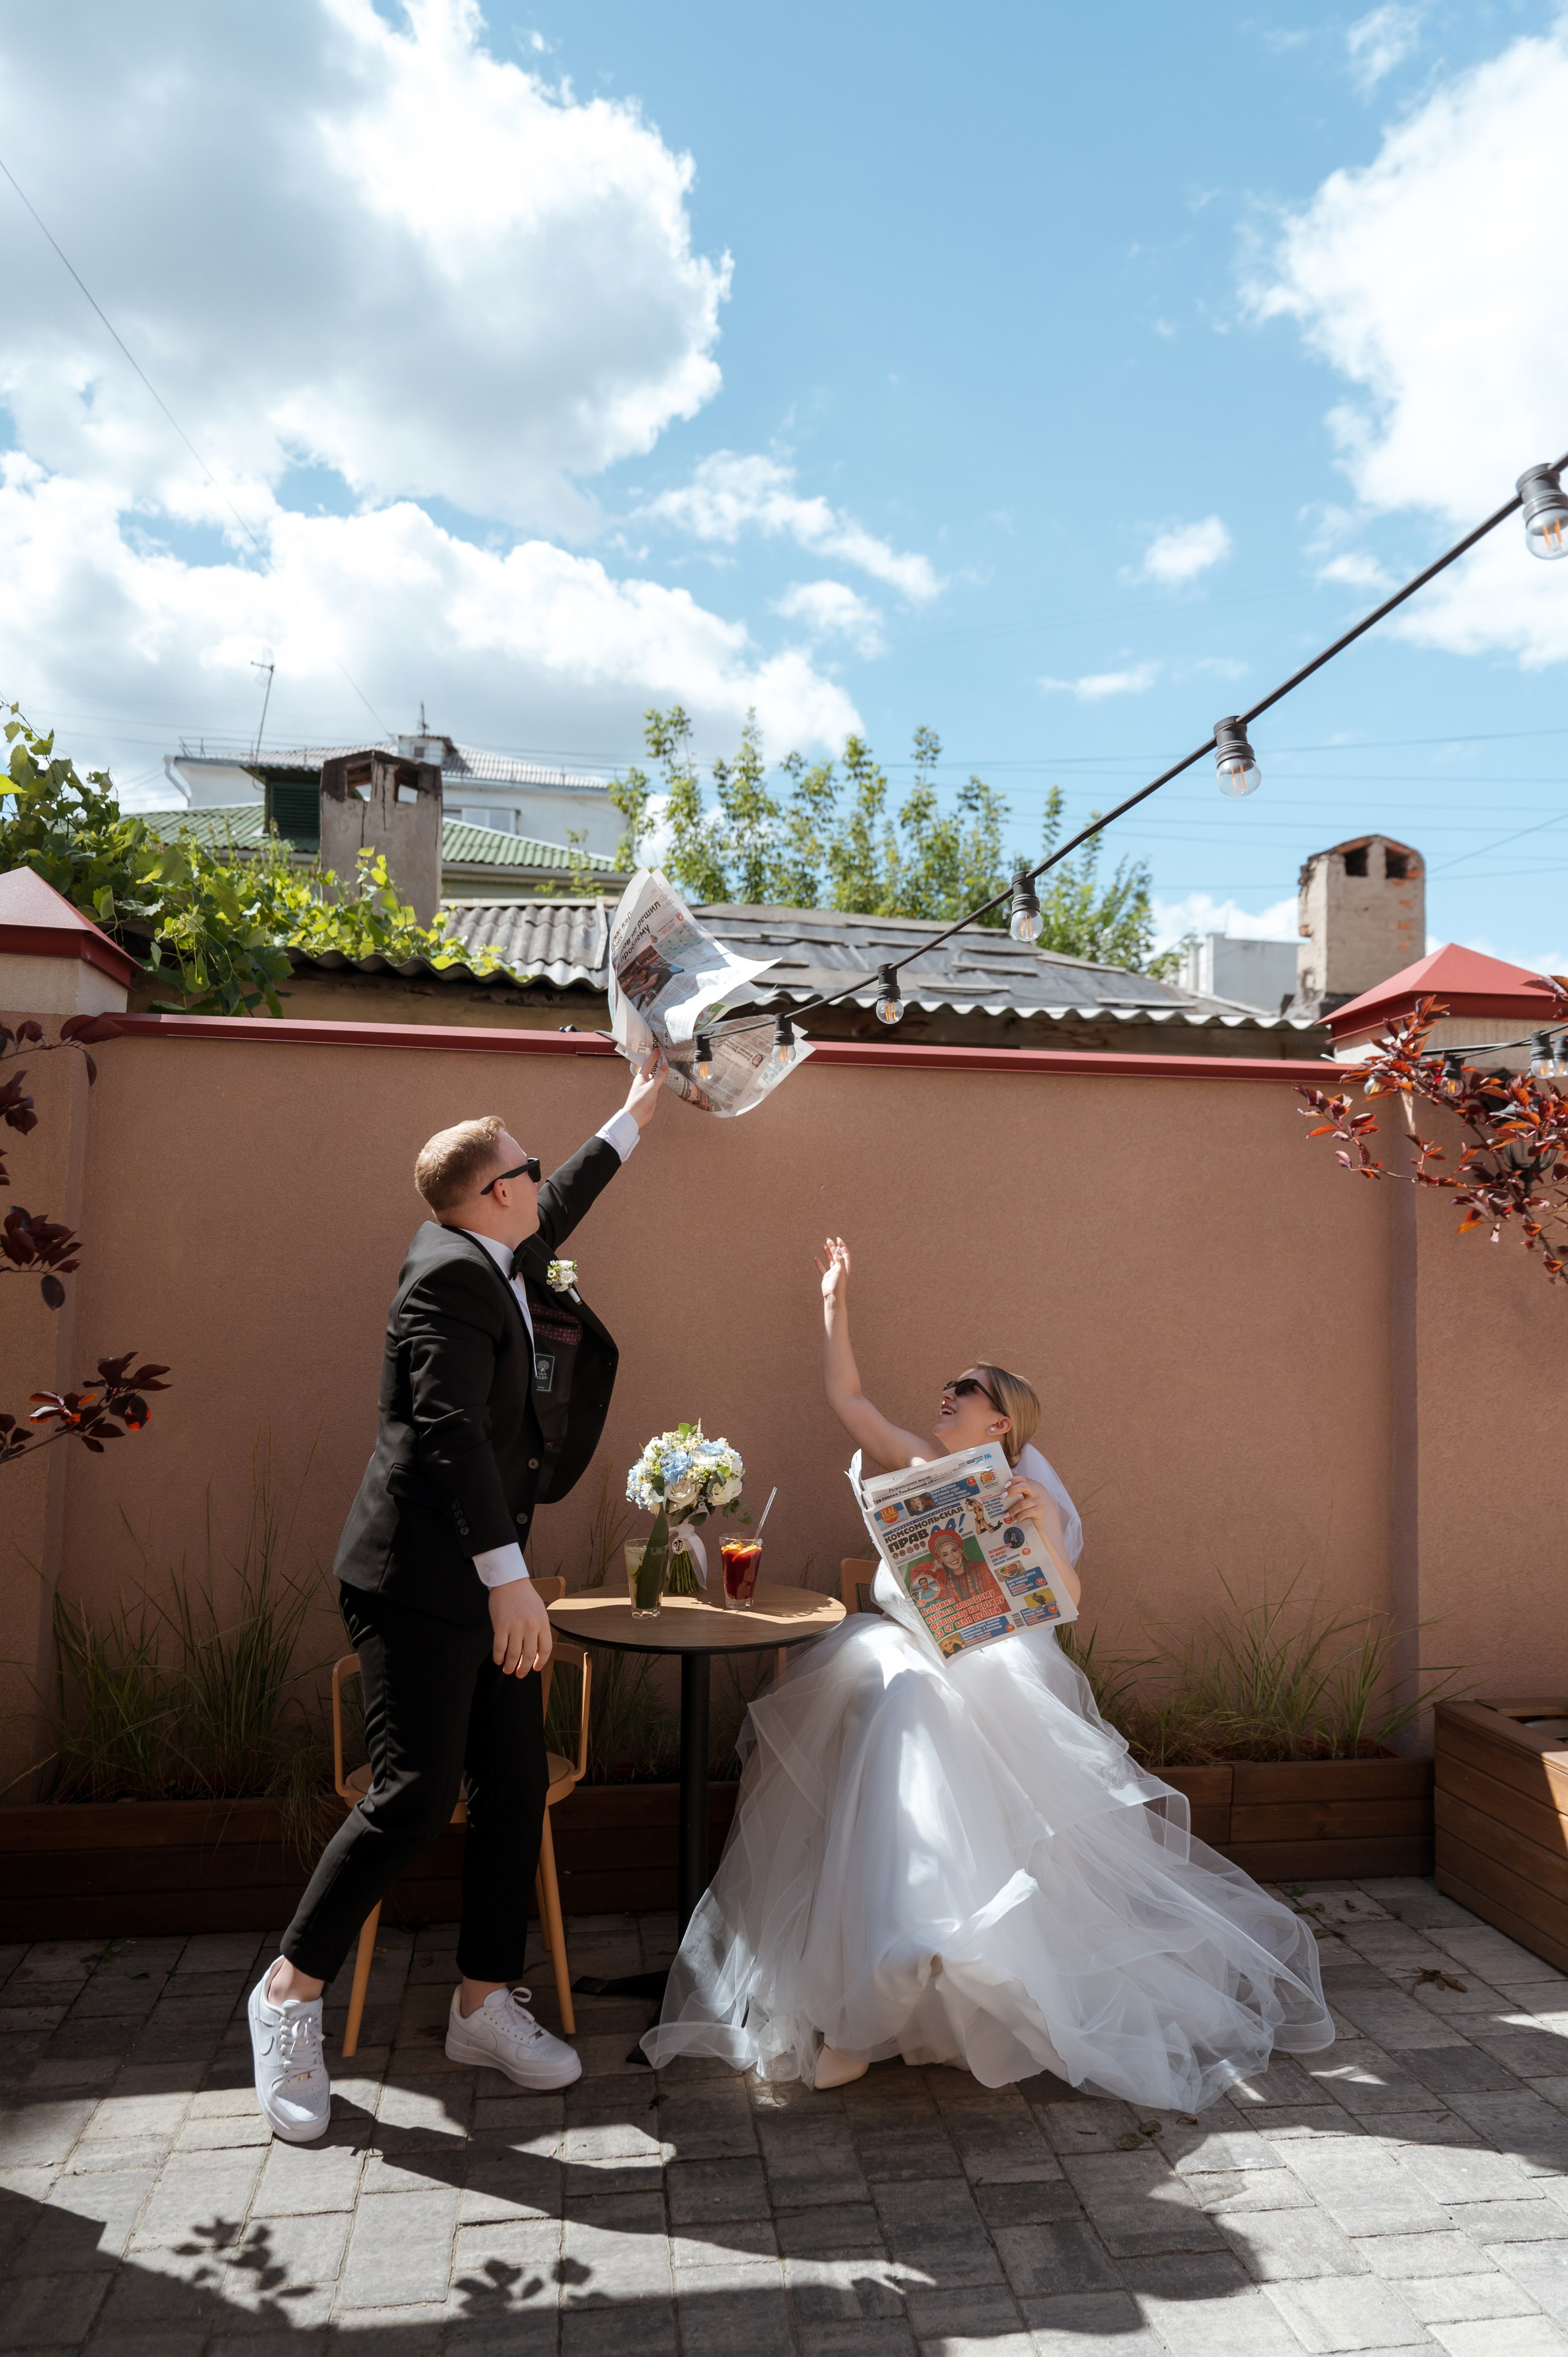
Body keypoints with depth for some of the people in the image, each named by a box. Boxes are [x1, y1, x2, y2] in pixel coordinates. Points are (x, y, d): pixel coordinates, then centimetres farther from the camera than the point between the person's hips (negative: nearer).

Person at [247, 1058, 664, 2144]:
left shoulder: (494, 1261, 13)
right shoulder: (448, 1275, -15)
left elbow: (560, 1208, 34)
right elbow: (452, 1434, -22)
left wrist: (630, 1119, 44)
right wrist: (509, 1579, -24)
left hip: (482, 1575, 10)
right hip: (421, 1576, -10)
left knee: (516, 1788, 9)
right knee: (417, 1794, -8)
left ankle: (486, 2003, 22)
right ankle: (291, 1991, 13)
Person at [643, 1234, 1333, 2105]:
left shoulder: (1024, 1495, 3)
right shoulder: (916, 1467, 17)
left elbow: (1064, 1600, -8)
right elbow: (847, 1395, 20)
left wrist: (1041, 1531, -25)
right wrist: (835, 1301, 20)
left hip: (989, 1676, -5)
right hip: (901, 1658, 5)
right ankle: (861, 1999, -18)